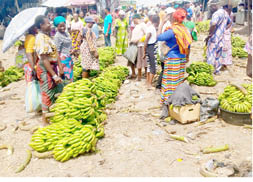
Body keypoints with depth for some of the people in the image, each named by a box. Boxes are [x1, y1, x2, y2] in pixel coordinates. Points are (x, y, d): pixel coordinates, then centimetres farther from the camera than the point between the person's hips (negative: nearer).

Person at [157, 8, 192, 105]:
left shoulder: (171, 31, -17)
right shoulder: (185, 29, 3)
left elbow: (159, 37, -16)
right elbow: (188, 44, 10)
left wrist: (162, 24, -10)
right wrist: (187, 57, 21)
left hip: (172, 59, -7)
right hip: (182, 58, 7)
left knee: (171, 80, 2)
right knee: (180, 79, 15)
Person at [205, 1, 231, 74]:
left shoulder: (216, 13, -19)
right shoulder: (225, 12, 11)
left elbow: (213, 25, -33)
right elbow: (229, 23, 23)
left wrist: (209, 35, -23)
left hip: (215, 37, -9)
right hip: (221, 37, 9)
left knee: (211, 54, -2)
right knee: (218, 54, 16)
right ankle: (217, 70, 25)